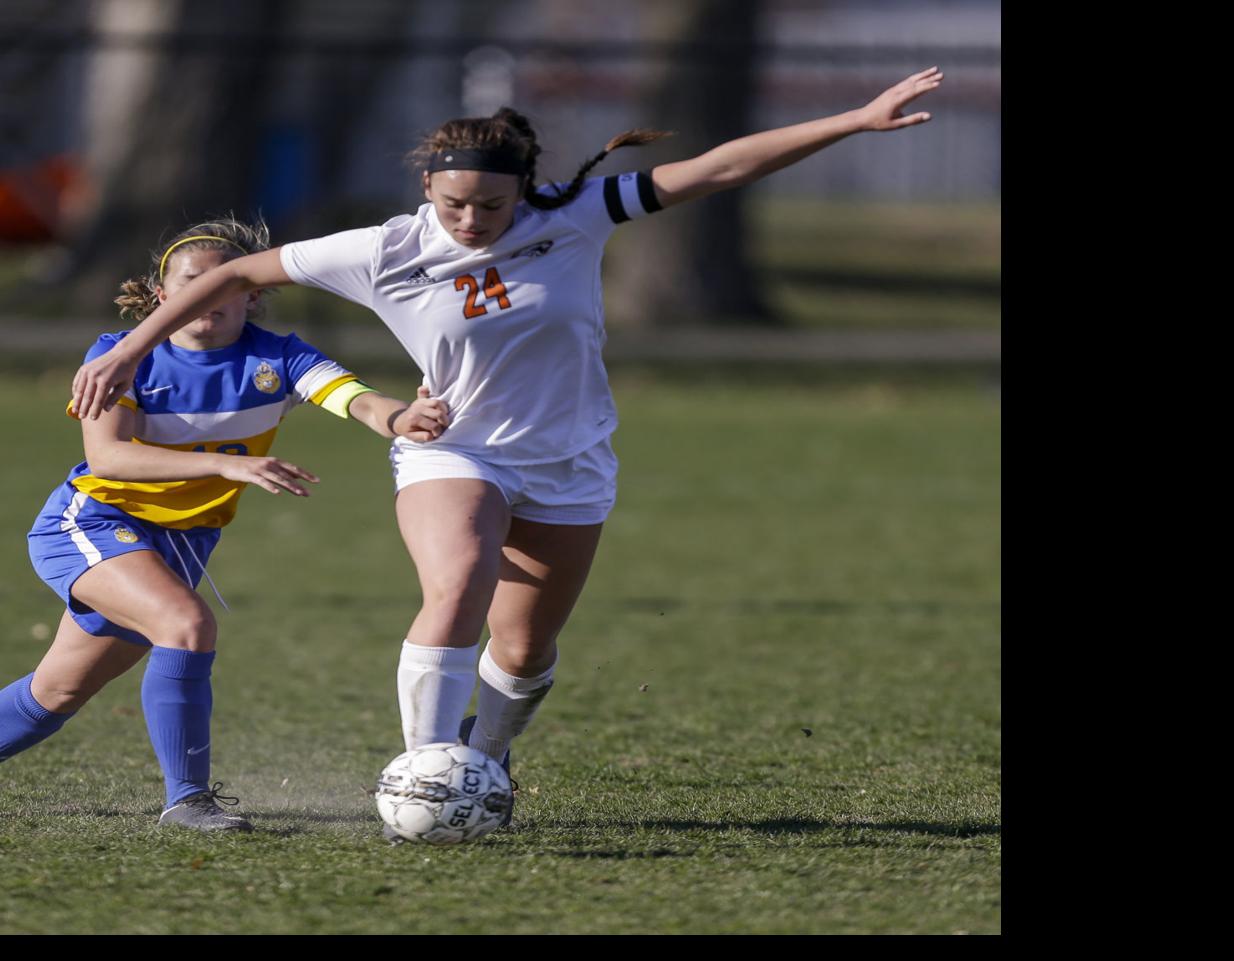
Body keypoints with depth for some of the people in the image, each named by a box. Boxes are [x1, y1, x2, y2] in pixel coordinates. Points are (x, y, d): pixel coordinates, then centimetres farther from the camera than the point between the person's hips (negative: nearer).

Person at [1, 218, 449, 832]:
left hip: (181, 544, 4)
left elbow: (356, 399, -28)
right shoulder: (123, 356, -15)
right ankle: (186, 799, -20)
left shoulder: (275, 360, -10)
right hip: (91, 522, -4)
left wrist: (400, 417, -54)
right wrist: (227, 465, -41)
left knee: (58, 693, 15)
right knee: (187, 625, -30)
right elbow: (106, 456, -29)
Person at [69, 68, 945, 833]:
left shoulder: (573, 220, -14)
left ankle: (485, 758, 41)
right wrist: (129, 352, -10)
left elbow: (715, 169, -16)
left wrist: (858, 121, -19)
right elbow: (238, 275, -8)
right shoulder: (388, 254, -16)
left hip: (568, 469, 2)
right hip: (451, 455, -2)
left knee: (526, 653, 10)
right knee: (458, 591, -31)